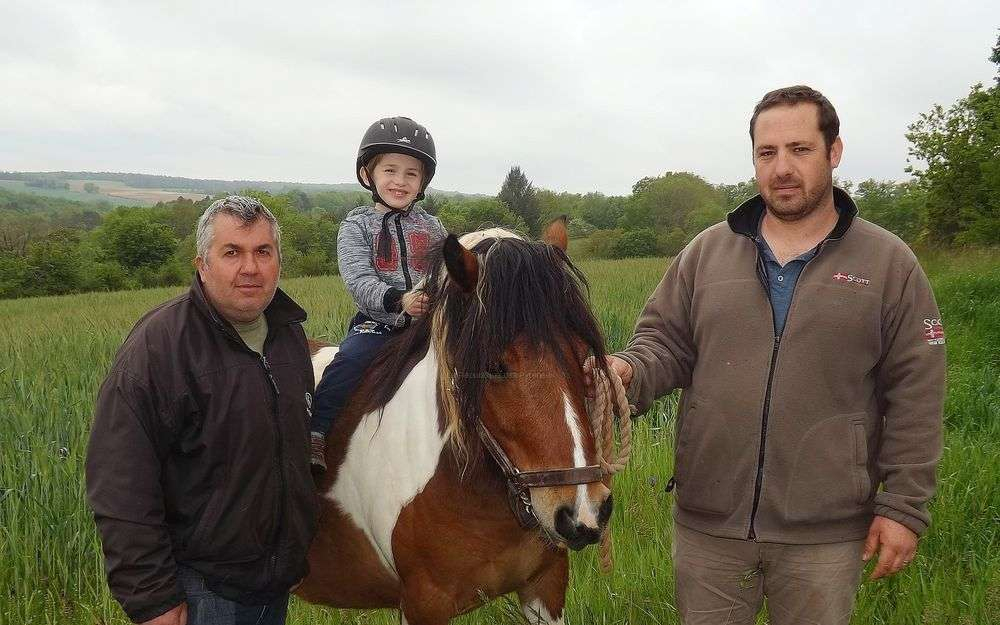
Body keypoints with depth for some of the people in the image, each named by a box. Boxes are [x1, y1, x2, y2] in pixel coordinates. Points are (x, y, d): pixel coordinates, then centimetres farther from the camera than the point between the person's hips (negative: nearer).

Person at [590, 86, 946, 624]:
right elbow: (665, 340, 7)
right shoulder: (707, 250, 4)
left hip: (825, 534, -1)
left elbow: (914, 396, -2)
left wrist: (903, 507, -5)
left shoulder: (890, 264, -2)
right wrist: (629, 370, -16)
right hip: (706, 521, 2)